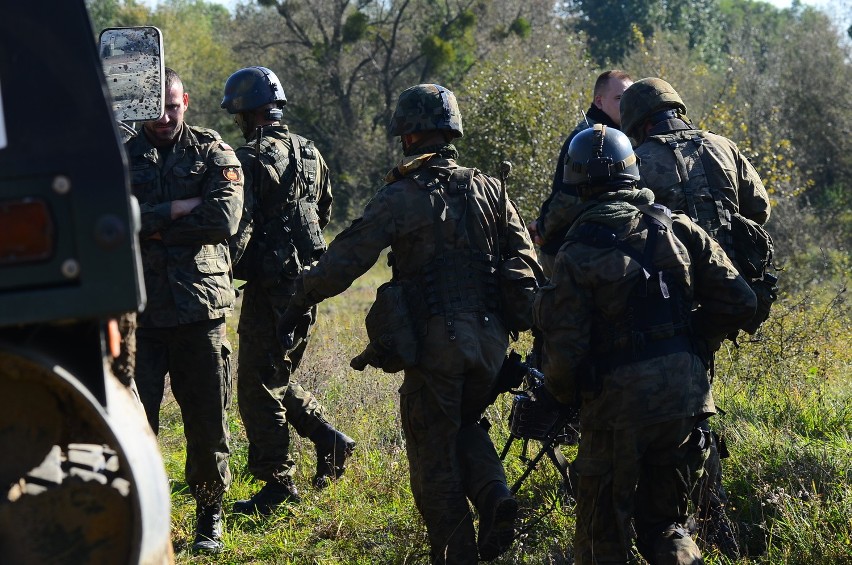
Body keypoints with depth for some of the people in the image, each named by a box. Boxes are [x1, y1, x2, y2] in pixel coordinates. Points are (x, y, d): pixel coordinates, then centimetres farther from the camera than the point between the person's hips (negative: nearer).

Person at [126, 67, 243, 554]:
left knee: (207, 422, 6)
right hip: (138, 311, 1)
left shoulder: (214, 153, 5)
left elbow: (224, 219, -12)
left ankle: (210, 518, 23)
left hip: (199, 307, -1)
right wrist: (178, 210, -12)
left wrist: (150, 226, -8)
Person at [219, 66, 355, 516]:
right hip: (307, 280, 8)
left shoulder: (251, 159, -15)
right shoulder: (309, 153, 10)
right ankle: (329, 439, 15)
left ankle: (279, 484, 2)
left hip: (270, 283, -8)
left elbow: (238, 226, -21)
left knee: (258, 387, -1)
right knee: (277, 376, 23)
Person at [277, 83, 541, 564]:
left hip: (437, 343, -5)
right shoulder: (489, 189, 7)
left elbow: (344, 262, -12)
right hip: (491, 340, 5)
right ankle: (493, 494, 2)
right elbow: (528, 265, 6)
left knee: (435, 455, 7)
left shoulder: (401, 197, -8)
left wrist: (297, 306, -2)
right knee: (465, 422, 27)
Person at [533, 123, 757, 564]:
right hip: (685, 393, 4)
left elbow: (566, 349, -13)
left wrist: (557, 395, 8)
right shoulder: (677, 229, 1)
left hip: (618, 404, -4)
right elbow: (738, 302, 3)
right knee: (663, 518, 22)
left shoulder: (576, 254, -11)